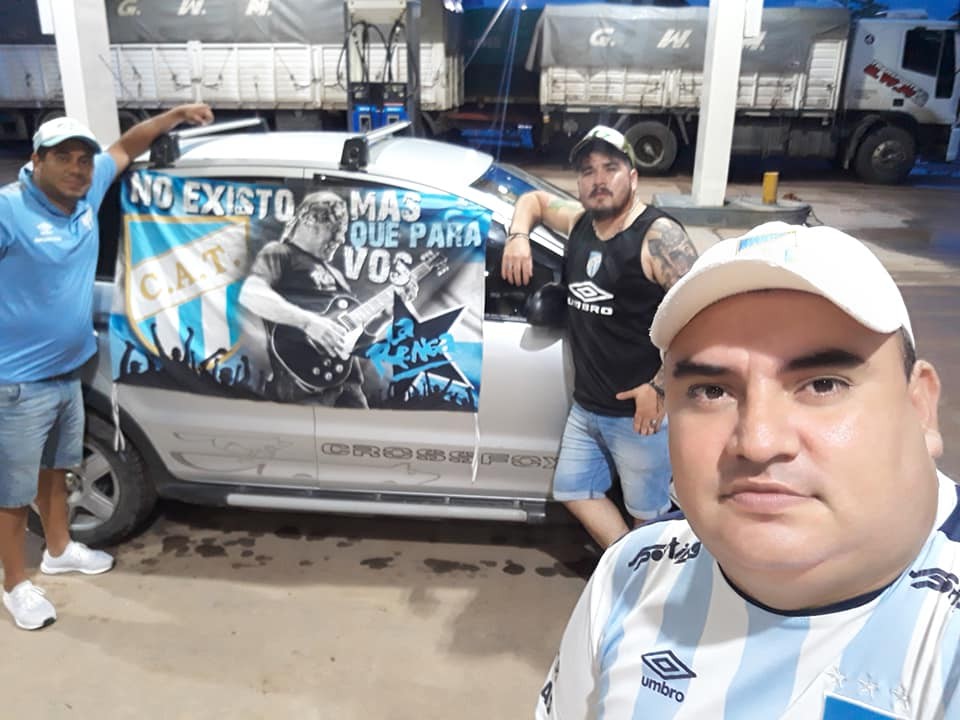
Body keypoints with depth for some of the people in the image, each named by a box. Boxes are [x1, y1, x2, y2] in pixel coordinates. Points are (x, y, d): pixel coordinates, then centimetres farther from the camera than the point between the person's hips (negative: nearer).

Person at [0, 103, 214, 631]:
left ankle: (59, 551, 46)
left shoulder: (86, 192, 1)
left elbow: (125, 147, 15)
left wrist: (177, 114, 12)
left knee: (55, 471, 26)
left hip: (68, 372, 8)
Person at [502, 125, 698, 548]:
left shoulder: (658, 236, -17)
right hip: (585, 406, 8)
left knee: (647, 512, 8)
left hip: (639, 411, -8)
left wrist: (661, 387, -23)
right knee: (573, 490, 18)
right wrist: (518, 235, 4)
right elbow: (535, 199, 25)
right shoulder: (579, 221, 6)